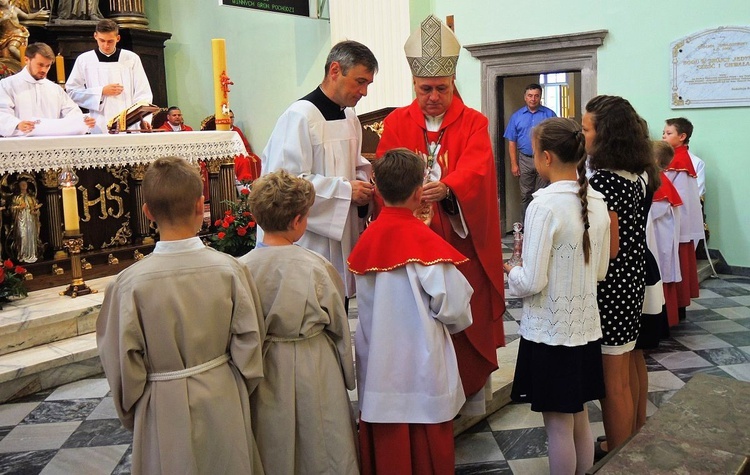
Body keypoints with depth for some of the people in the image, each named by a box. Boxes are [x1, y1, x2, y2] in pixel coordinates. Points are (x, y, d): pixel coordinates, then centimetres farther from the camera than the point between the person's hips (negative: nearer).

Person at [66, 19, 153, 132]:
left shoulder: (131, 58, 8)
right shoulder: (84, 60, 9)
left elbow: (142, 93, 5)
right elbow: (72, 91, 9)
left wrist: (144, 118, -10)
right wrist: (101, 92, -3)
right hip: (99, 127, 0)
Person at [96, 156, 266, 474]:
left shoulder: (130, 283, -16)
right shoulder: (228, 269, -13)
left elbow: (123, 363, -7)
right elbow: (250, 343, -7)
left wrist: (131, 413, 10)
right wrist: (240, 392, 11)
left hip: (164, 413, -1)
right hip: (224, 403, 1)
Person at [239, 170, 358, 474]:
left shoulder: (242, 267, -13)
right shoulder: (315, 266, -17)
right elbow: (339, 325, -6)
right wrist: (348, 374, 10)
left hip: (266, 371, 2)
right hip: (315, 369, -2)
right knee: (321, 449, 15)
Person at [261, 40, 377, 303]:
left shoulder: (350, 117, 12)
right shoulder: (300, 116, -15)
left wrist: (363, 183, 3)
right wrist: (346, 190, -19)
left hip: (341, 240, 9)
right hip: (309, 244, -8)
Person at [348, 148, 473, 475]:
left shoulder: (366, 240, -1)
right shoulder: (426, 241, -17)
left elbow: (367, 301, 6)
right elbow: (455, 309, -14)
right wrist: (456, 321, 7)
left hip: (376, 369, 5)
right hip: (422, 371, -4)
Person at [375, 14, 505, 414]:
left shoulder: (474, 123, 1)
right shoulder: (396, 123, 6)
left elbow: (475, 169, -17)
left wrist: (445, 188, -38)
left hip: (462, 241, -1)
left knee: (467, 318, 5)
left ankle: (470, 392, 24)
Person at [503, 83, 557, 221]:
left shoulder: (549, 114, 1)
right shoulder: (516, 116, 5)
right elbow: (512, 142, 3)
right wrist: (514, 164, -3)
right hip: (525, 160, 1)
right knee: (525, 195, 8)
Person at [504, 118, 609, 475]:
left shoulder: (544, 205, -20)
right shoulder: (597, 201, 1)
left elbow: (531, 282, -20)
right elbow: (600, 270, 10)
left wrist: (509, 270, -1)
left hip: (550, 331, -7)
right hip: (585, 325, 7)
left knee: (558, 425, 8)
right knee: (580, 420, 21)